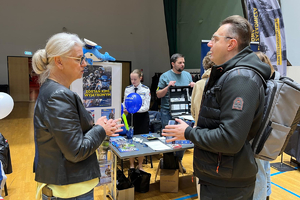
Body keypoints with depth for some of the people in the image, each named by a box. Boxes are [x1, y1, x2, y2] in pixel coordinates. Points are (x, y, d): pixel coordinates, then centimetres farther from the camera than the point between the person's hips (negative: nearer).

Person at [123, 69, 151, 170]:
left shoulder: (146, 89, -5)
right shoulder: (127, 89, 5)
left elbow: (146, 107, -11)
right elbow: (125, 104, 10)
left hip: (142, 117, -2)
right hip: (130, 116, 2)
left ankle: (140, 165, 25)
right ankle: (131, 165, 24)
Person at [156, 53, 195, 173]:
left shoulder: (188, 75, 10)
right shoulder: (165, 76, -3)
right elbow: (158, 95, -4)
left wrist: (193, 87, -6)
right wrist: (168, 87, -19)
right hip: (168, 112, -3)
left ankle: (179, 160, 28)